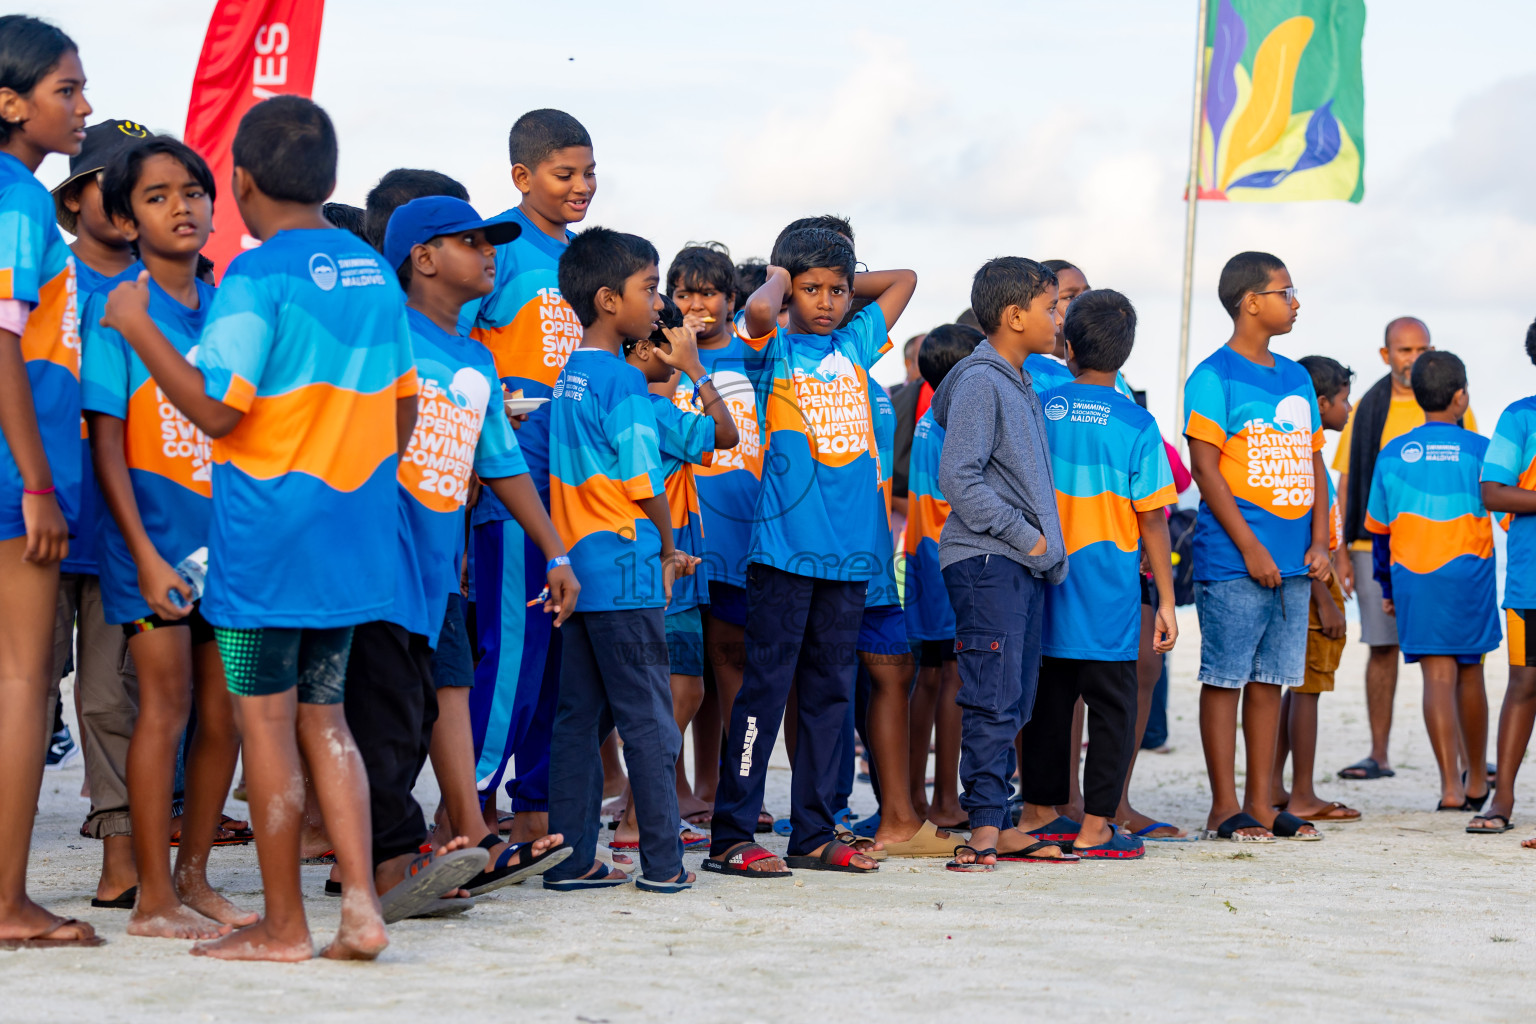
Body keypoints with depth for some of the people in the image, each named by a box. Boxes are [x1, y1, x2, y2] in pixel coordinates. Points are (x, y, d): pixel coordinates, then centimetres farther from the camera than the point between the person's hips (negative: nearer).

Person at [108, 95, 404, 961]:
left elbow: (217, 408, -19)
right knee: (324, 716, 14)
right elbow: (402, 411, 14)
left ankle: (284, 925, 7)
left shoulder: (257, 278, -14)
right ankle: (361, 907, 6)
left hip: (267, 539, -7)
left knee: (267, 722, 2)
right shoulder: (374, 274, 8)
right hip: (352, 536, 7)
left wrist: (140, 330, -10)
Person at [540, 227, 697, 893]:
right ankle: (663, 863, 3)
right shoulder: (623, 380, -13)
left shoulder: (569, 376, 12)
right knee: (648, 718, -1)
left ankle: (570, 858, 9)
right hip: (625, 571, -8)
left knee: (579, 716, 8)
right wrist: (668, 549, 3)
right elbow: (645, 484, -13)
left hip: (575, 567, 8)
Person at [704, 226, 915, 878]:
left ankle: (813, 834, 15)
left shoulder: (855, 344, 15)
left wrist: (845, 283, 17)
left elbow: (904, 278, 27)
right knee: (766, 688, -5)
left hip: (849, 551, 6)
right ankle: (730, 836, -2)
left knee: (831, 691, 9)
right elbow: (758, 314, -24)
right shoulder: (773, 350, -1)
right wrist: (778, 280, -4)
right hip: (785, 546, -6)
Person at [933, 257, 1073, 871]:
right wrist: (1025, 536, -14)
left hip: (1025, 565, 9)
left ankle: (999, 827, 12)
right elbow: (958, 478, -18)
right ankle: (986, 828, -10)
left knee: (1015, 703, 9)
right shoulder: (980, 382, -11)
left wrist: (1047, 547, 14)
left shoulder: (1019, 384, 19)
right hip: (987, 562, -9)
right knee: (993, 699, -11)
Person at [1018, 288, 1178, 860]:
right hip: (1110, 594, -3)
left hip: (1045, 586, 3)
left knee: (1047, 700, 14)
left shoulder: (1036, 412, 0)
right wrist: (1166, 599, -2)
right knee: (1112, 705, 4)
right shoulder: (1136, 425, -9)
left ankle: (1037, 813, 20)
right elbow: (1151, 519, -8)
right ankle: (1095, 826, 1)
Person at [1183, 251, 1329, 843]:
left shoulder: (1296, 378, 16)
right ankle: (1224, 807, 2)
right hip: (1233, 563, -7)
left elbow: (1314, 462, 18)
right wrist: (1250, 546, -15)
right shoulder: (1214, 377, -6)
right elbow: (1204, 466, -11)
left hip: (1294, 562, 7)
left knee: (1270, 679, 9)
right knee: (1226, 677, -2)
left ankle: (1260, 804, 14)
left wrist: (1319, 543, 6)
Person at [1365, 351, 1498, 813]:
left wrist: (1388, 588, 21)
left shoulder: (1392, 454, 6)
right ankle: (1476, 780, 28)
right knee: (1469, 672, 14)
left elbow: (1378, 528, 12)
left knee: (1438, 675, -3)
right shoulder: (1480, 450, -2)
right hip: (1469, 571, -1)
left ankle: (1450, 786, -16)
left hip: (1412, 576, 1)